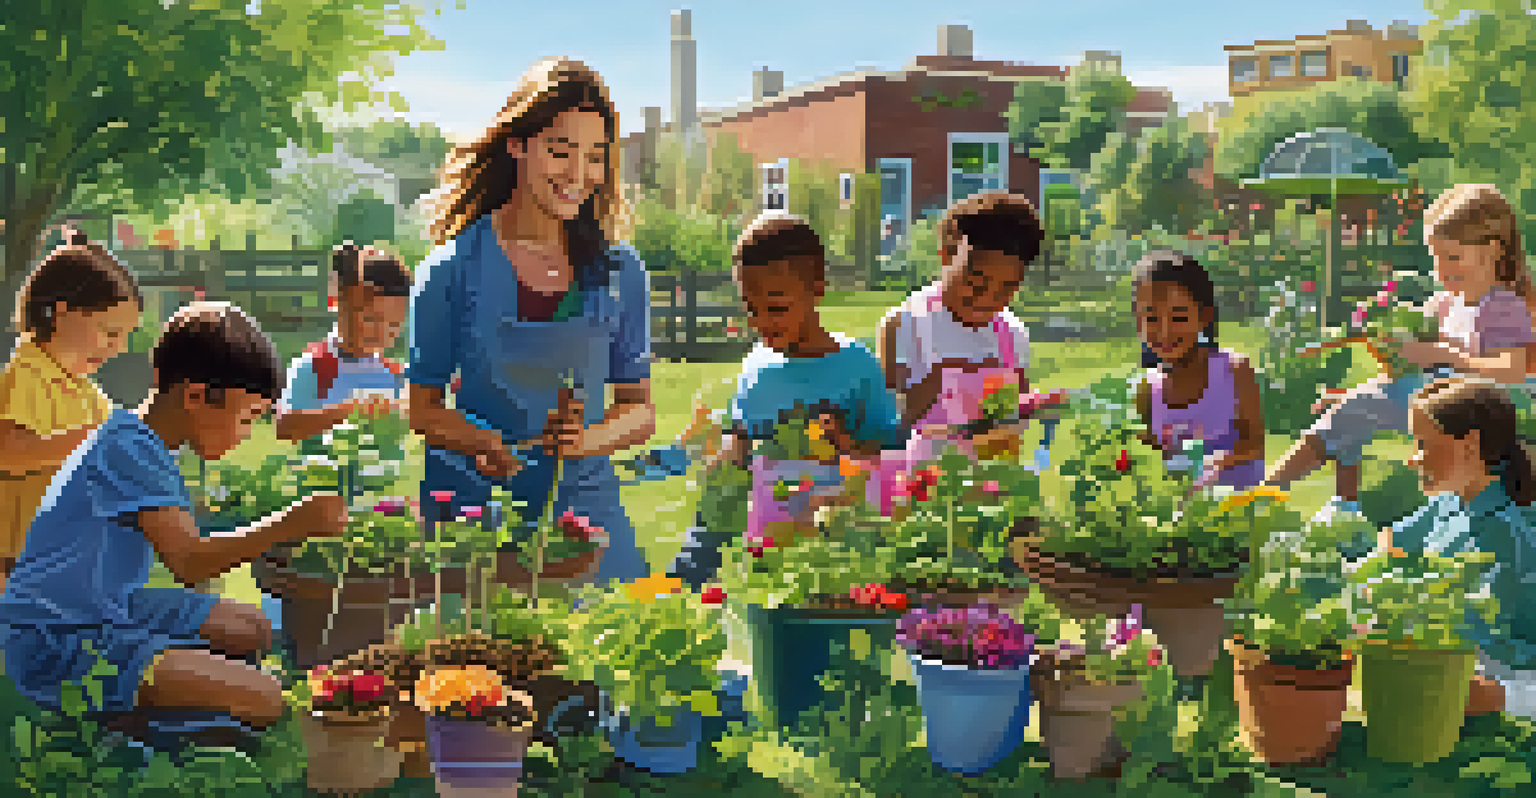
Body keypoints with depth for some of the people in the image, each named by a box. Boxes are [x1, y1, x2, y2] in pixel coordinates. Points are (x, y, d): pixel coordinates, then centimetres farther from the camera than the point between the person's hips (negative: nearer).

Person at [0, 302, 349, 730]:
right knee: (261, 701, -24)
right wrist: (290, 525, -33)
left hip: (108, 609, 11)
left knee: (253, 631, 26)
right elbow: (190, 562, -30)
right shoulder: (129, 450, -22)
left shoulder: (137, 433, 11)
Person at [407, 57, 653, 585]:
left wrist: (587, 439, -12)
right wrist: (489, 445, -18)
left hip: (586, 506, 2)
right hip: (472, 511, -2)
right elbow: (422, 407, 2)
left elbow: (640, 410, 10)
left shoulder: (620, 273, 6)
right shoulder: (454, 268, 0)